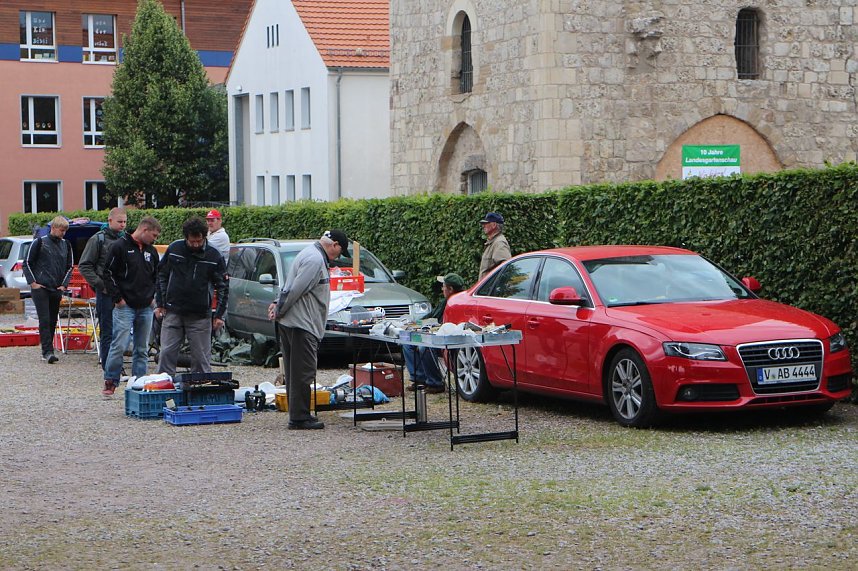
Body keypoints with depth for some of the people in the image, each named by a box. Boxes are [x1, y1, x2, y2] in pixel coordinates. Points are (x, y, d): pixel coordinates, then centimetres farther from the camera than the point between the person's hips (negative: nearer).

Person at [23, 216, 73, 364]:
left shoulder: (66, 245, 10)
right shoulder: (40, 242, -3)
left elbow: (69, 266, 19)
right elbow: (27, 263, 1)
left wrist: (64, 284, 8)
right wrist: (33, 282, -6)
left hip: (57, 290, 5)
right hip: (40, 289, -5)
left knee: (53, 321, 7)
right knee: (44, 320, -12)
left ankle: (47, 351, 15)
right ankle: (48, 351, -17)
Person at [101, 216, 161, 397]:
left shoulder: (151, 251, 14)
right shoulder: (120, 246, -6)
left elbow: (156, 275, 24)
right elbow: (108, 273, -7)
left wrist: (153, 296, 10)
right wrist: (117, 298, -10)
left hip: (146, 308, 6)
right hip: (125, 306, -6)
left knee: (142, 349, 7)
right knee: (119, 345, -10)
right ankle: (110, 383, -1)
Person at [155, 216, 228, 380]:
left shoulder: (214, 256, -3)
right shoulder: (174, 249, 1)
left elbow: (222, 286, 3)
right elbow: (162, 276, 11)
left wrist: (219, 314, -2)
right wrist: (160, 304, 6)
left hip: (200, 316, -1)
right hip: (173, 312, 1)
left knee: (201, 357, 1)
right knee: (167, 353, 0)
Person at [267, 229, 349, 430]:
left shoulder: (314, 256, 20)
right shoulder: (315, 260, -15)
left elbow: (290, 287, 24)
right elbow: (294, 289, -20)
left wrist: (279, 305, 14)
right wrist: (279, 310, -10)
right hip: (301, 324, -11)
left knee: (296, 372, 11)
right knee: (303, 373, -8)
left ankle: (298, 415, 15)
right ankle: (300, 418, -7)